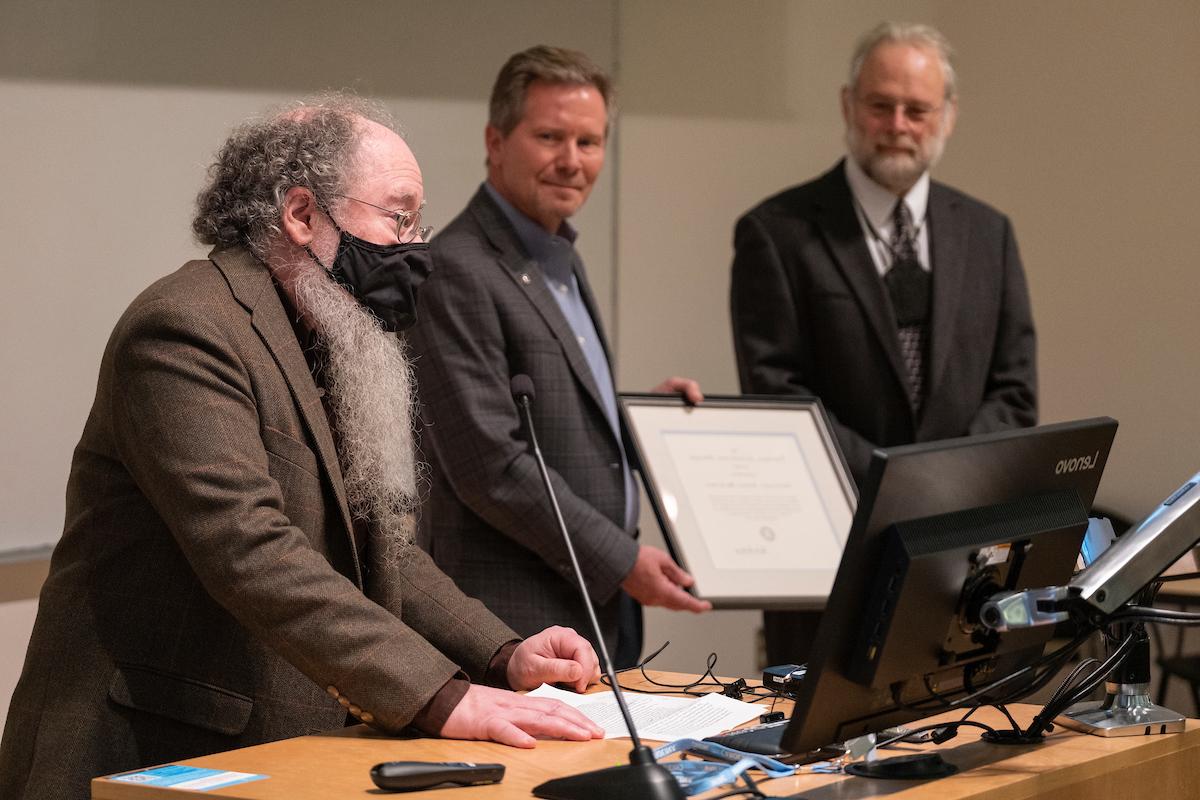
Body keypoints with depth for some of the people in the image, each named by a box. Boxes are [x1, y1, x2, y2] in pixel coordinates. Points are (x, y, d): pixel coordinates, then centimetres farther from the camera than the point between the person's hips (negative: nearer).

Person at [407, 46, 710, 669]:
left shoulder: (557, 260, 16)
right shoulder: (455, 272, -15)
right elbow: (487, 462, -20)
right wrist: (620, 560, -17)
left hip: (601, 611, 9)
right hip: (518, 621, -9)